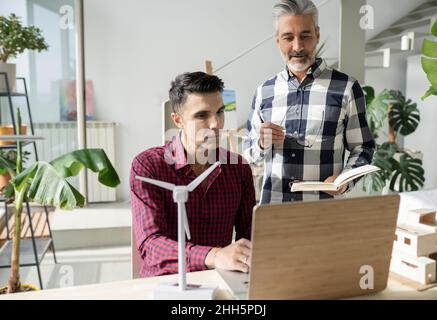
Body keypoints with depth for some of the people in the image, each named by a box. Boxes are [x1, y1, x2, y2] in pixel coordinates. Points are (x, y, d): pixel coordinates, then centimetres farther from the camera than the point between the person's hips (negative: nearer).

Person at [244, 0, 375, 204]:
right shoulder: (264, 91, 3)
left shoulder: (346, 87, -4)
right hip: (272, 203, 3)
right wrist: (262, 144, -11)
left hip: (324, 206, -2)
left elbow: (362, 148, 1)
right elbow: (250, 153, 10)